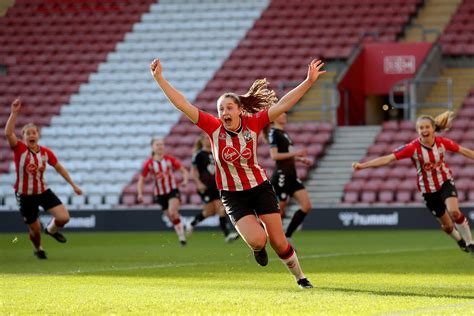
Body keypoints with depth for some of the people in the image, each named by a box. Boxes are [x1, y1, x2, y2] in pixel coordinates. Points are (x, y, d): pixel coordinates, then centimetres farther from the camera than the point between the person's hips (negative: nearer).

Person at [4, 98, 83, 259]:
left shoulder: (46, 152, -5)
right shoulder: (19, 149, -15)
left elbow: (59, 168, 8)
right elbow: (8, 133, -32)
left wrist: (73, 185, 9)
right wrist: (14, 113, -39)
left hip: (43, 191, 3)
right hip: (25, 196, -3)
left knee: (64, 217, -11)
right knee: (35, 229, 5)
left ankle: (52, 230, 26)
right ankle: (38, 249, 41)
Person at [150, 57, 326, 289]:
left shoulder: (253, 124, -12)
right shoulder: (214, 127, -13)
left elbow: (282, 105, -17)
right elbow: (182, 104, -16)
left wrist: (309, 81, -26)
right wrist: (159, 78, -21)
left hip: (260, 188, 1)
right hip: (233, 195, 0)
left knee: (278, 242, 1)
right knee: (256, 240, -20)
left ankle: (299, 276, 27)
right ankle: (258, 248, 19)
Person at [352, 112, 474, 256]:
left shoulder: (442, 142, -16)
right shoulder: (413, 147, -23)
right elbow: (388, 158, -29)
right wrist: (362, 165, -37)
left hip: (445, 182, 0)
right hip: (428, 190, 0)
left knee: (454, 211, -25)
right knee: (447, 225, 7)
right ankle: (461, 241, 41)